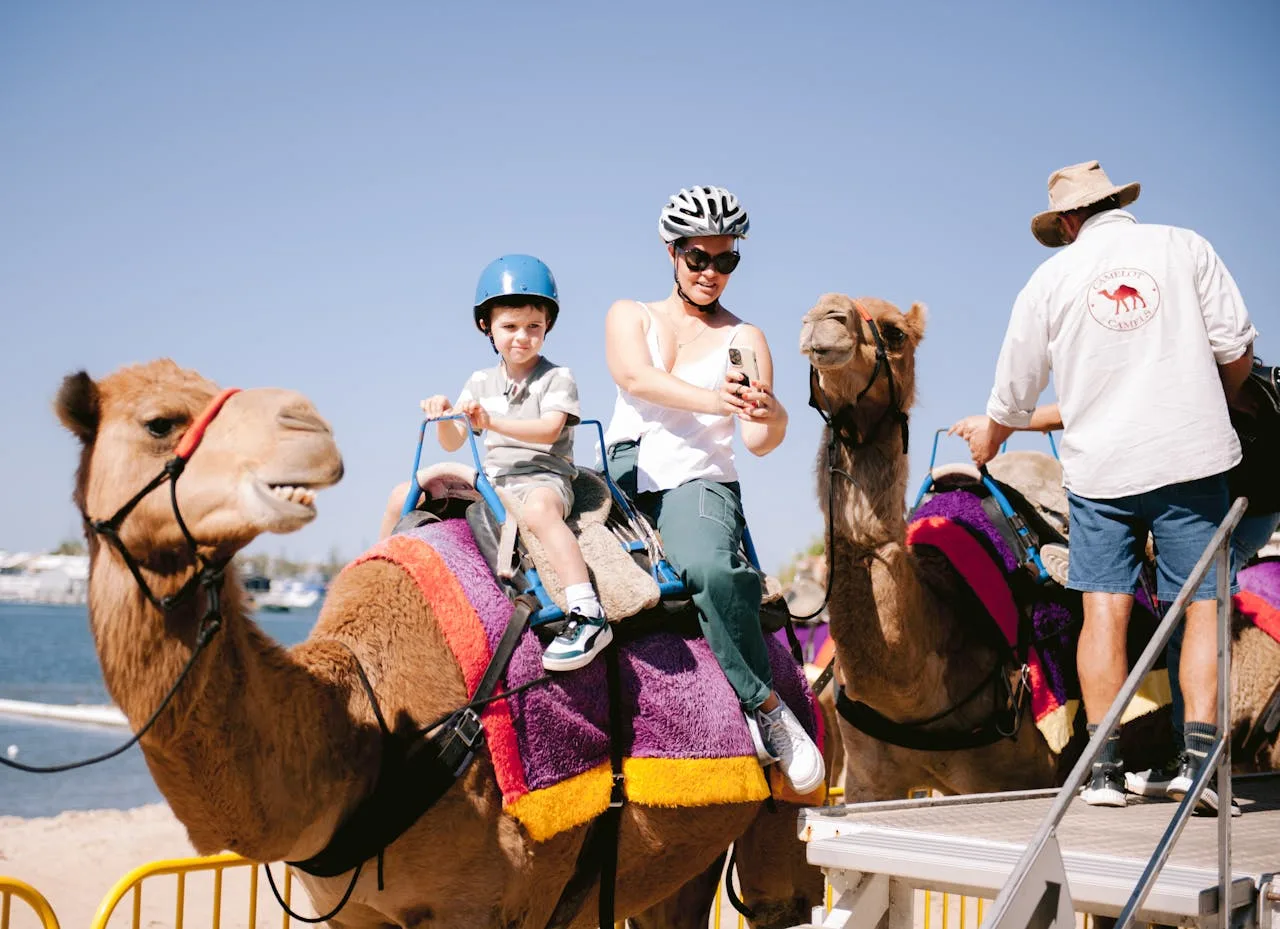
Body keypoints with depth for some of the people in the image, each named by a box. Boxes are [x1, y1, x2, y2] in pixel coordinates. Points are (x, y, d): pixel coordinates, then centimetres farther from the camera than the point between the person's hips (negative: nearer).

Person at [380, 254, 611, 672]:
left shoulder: (558, 378, -1)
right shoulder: (480, 382, 16)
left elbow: (548, 430, -18)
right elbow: (452, 443, 12)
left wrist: (493, 421, -30)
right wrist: (443, 414, -11)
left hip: (543, 477, -6)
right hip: (490, 479, 7)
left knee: (538, 508, -44)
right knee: (402, 497, -2)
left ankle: (587, 616, -51)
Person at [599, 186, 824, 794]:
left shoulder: (743, 340, 12)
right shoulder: (630, 315, 14)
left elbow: (757, 441, -1)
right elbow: (636, 378, -10)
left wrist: (771, 417, -27)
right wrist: (714, 400, -27)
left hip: (699, 484, -2)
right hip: (622, 478, 3)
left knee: (711, 568, -34)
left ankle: (766, 706, -19)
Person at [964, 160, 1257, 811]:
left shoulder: (1053, 276, 6)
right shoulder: (1183, 246, 4)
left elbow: (1014, 396, 11)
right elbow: (1236, 349, 0)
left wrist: (985, 442, 31)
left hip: (1100, 465, 1)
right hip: (1192, 455, -1)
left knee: (1104, 607, 1)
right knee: (1203, 604, 1)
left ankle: (1105, 766, -1)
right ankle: (1198, 757, -9)